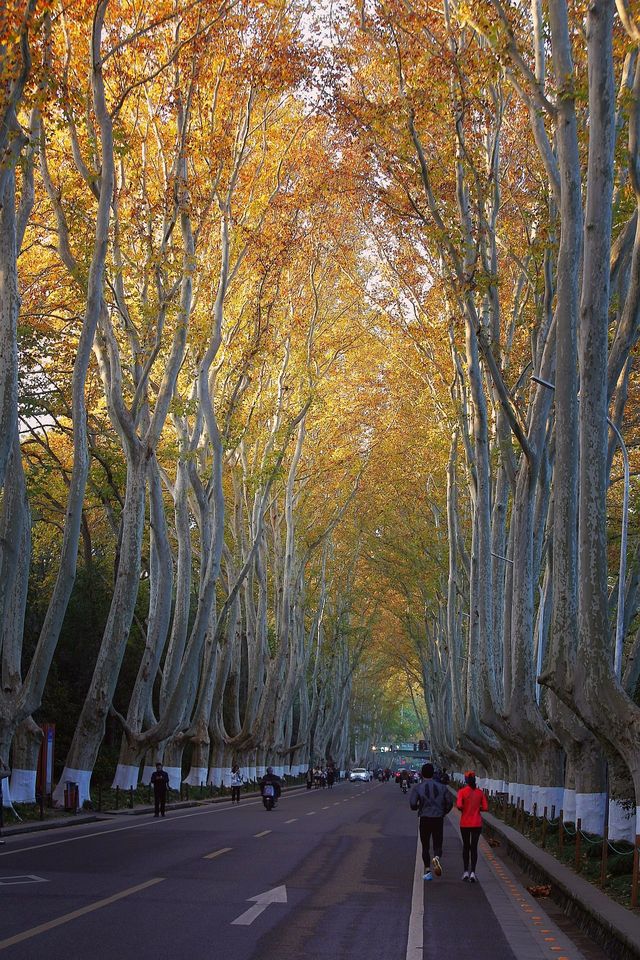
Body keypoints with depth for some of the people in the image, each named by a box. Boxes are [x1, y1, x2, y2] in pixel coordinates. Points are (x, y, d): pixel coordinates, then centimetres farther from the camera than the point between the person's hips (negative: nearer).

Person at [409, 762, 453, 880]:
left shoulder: (417, 787, -3)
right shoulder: (441, 787, 4)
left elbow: (412, 804, -13)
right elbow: (450, 802, -2)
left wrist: (417, 808, 10)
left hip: (425, 819, -1)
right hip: (438, 819, 1)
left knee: (425, 846, 11)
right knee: (438, 845, 8)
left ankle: (427, 871, 6)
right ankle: (436, 858, -25)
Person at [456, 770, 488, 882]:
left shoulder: (462, 791, -9)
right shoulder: (480, 792, -1)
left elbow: (459, 805, -20)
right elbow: (485, 807, -4)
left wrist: (463, 809, 1)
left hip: (465, 823, -1)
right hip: (477, 824, 1)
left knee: (466, 846, 14)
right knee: (474, 847, 4)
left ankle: (466, 871, 13)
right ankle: (473, 872, -8)